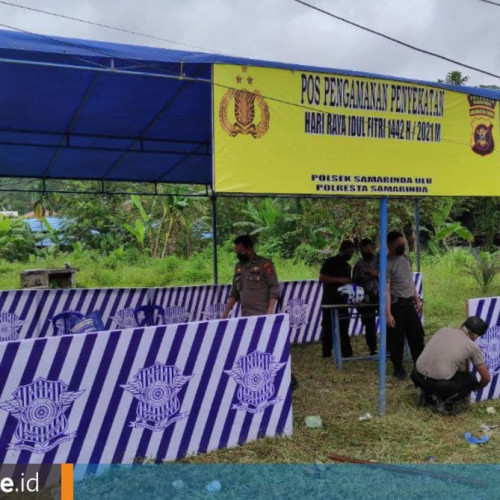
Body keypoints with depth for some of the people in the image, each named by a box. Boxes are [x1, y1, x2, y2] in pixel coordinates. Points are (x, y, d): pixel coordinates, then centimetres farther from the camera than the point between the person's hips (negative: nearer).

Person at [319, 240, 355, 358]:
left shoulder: (347, 266, 16)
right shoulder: (330, 262, -5)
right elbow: (321, 277, -14)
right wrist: (339, 280, -20)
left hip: (342, 301, 6)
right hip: (329, 301, -6)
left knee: (343, 326, 4)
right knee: (328, 326, 0)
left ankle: (347, 352, 7)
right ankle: (327, 353, 6)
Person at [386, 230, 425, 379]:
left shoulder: (406, 258, 8)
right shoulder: (387, 263, -16)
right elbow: (386, 290, -20)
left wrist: (417, 300, 17)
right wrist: (388, 313, -23)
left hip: (409, 302, 7)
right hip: (397, 304, -7)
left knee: (417, 335, 13)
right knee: (397, 339, 3)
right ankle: (398, 369, 17)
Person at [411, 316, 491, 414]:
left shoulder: (443, 330, 17)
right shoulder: (473, 347, 5)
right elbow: (486, 377, 13)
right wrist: (477, 387, 37)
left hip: (417, 377, 5)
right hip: (439, 384, -5)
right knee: (471, 380, 22)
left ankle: (427, 394, 20)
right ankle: (445, 403, 6)